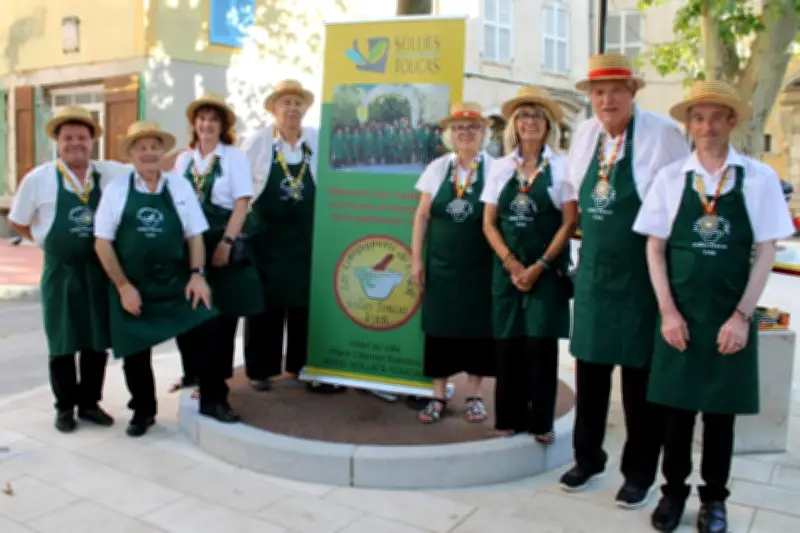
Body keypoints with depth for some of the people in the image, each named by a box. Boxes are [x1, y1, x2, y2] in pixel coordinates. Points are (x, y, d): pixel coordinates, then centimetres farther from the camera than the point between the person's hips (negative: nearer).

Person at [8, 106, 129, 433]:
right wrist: (51, 243, 2)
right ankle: (65, 406, 24)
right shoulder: (38, 179, -3)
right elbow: (17, 222, 8)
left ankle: (89, 402, 25)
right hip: (60, 272, -1)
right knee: (62, 343, 9)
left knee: (97, 341, 10)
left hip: (100, 270, 2)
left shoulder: (112, 174, -1)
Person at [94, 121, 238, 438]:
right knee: (136, 352, 10)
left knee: (202, 338, -5)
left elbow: (194, 235, 4)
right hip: (132, 287, 0)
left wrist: (197, 274, -8)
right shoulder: (116, 190, -2)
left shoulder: (180, 186, 3)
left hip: (177, 283, 1)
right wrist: (123, 286, -8)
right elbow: (102, 243, -2)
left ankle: (213, 400, 12)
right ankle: (143, 410, 30)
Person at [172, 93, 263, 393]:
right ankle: (193, 373, 23)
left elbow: (242, 204, -9)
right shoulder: (183, 159, 11)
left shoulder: (234, 156, -2)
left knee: (220, 315, 2)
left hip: (222, 242, -4)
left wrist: (226, 243, -16)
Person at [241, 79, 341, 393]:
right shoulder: (258, 142, -3)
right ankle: (261, 370, 16)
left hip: (305, 235, 2)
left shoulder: (317, 141, 1)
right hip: (266, 235, -2)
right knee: (266, 302, 5)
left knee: (305, 299, 7)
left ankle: (303, 365, 20)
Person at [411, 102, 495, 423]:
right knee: (439, 327, 5)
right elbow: (422, 216, 5)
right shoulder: (438, 168, 4)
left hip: (479, 266, -2)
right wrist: (417, 259, 1)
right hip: (441, 264, 2)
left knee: (477, 328, 6)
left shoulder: (494, 169, -3)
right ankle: (438, 396, 17)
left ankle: (474, 396, 20)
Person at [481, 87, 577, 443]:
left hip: (547, 269, -3)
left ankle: (541, 422, 10)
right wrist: (512, 265, -8)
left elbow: (570, 222, -6)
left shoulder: (560, 166, -1)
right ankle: (509, 418, 15)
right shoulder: (502, 167, 7)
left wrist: (539, 266, -12)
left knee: (541, 343, 0)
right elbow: (489, 223, 4)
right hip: (507, 268, 3)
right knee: (508, 342, 4)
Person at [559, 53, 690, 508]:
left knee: (640, 374, 6)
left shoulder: (663, 134, -11)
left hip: (641, 275, -5)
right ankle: (588, 457, 31)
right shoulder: (584, 135, 6)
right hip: (593, 271, 5)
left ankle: (640, 471, 24)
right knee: (590, 369, 13)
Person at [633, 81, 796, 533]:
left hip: (730, 315, 0)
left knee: (721, 410, 11)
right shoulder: (671, 177, 1)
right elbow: (655, 248, 1)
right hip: (680, 314, 1)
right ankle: (674, 491, 27)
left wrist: (742, 316, -9)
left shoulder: (759, 178, -1)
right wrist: (668, 312, -6)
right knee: (676, 406, 10)